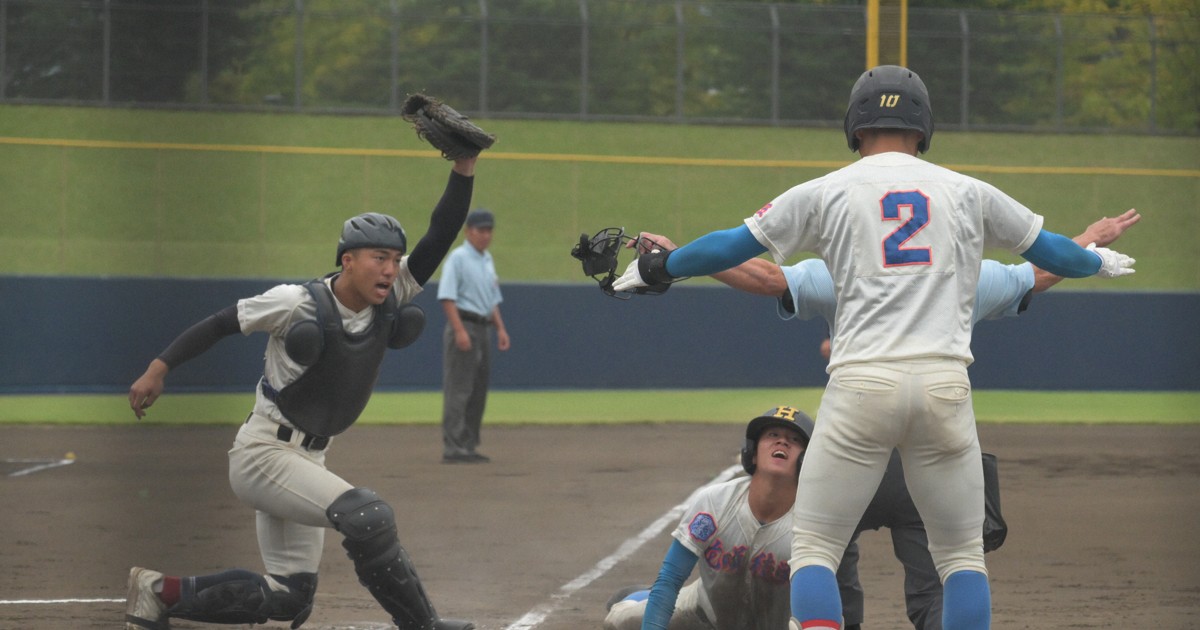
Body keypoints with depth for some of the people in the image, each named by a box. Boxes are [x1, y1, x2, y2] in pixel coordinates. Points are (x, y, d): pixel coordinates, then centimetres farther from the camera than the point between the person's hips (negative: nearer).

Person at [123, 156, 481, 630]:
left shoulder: (390, 300, -3)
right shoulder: (297, 303, -17)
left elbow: (440, 238, -11)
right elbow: (221, 323, -8)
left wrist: (464, 168, -22)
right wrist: (159, 368, -12)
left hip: (308, 459, 8)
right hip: (262, 453, -8)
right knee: (367, 515, -26)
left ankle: (159, 592, 20)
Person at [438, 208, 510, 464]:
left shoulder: (487, 260, 17)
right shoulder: (458, 258, -9)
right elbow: (447, 296, -17)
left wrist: (501, 328, 14)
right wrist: (459, 330, -24)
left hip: (483, 328, 9)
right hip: (464, 325, -9)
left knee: (478, 392, 9)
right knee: (458, 390, -10)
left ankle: (468, 446, 14)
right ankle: (453, 449, -12)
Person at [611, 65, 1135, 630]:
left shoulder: (827, 192, 8)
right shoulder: (966, 192, 14)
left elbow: (734, 245, 14)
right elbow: (1045, 248, 27)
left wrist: (654, 268, 30)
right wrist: (1099, 261, 48)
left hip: (860, 388, -2)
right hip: (945, 386, 2)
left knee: (813, 549, 5)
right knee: (962, 555, 13)